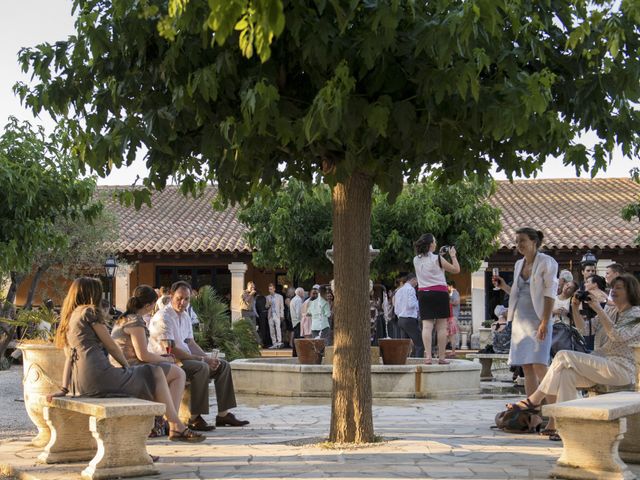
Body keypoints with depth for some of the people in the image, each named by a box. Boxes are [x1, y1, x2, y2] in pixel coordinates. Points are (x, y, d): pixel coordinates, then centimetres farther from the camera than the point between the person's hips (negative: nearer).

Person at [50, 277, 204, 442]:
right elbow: (111, 346, 0)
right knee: (155, 373, 1)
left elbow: (69, 357, 17)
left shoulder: (68, 319, 23)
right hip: (98, 376, -9)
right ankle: (176, 427, -1)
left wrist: (64, 389, 11)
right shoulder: (89, 311, -1)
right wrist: (128, 366, 13)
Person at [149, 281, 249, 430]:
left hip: (185, 358, 10)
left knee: (223, 366, 2)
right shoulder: (163, 317, -16)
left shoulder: (185, 317, 14)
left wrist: (209, 358, -5)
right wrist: (201, 359, -20)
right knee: (201, 367, -34)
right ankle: (195, 418, -31)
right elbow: (170, 350, -23)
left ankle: (223, 414, 1)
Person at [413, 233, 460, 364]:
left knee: (427, 325, -1)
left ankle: (428, 356, -10)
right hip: (439, 292, -4)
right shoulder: (437, 259, -9)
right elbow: (456, 270, -1)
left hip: (423, 293, 4)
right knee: (442, 326, 3)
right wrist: (453, 255, 12)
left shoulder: (416, 260, 5)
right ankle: (441, 357, 4)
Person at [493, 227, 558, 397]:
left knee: (539, 365, -14)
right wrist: (504, 287, 5)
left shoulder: (547, 262, -5)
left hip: (537, 319, -6)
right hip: (520, 319, 7)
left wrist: (545, 322, -17)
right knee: (526, 367, 4)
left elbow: (550, 294, -10)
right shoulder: (519, 264, 15)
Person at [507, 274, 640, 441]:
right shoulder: (610, 310, 19)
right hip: (600, 366, 7)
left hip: (621, 369, -7)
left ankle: (535, 399, -15)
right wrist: (575, 308, -3)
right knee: (565, 374, -23)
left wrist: (598, 310, -20)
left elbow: (617, 335, -20)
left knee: (564, 357, -22)